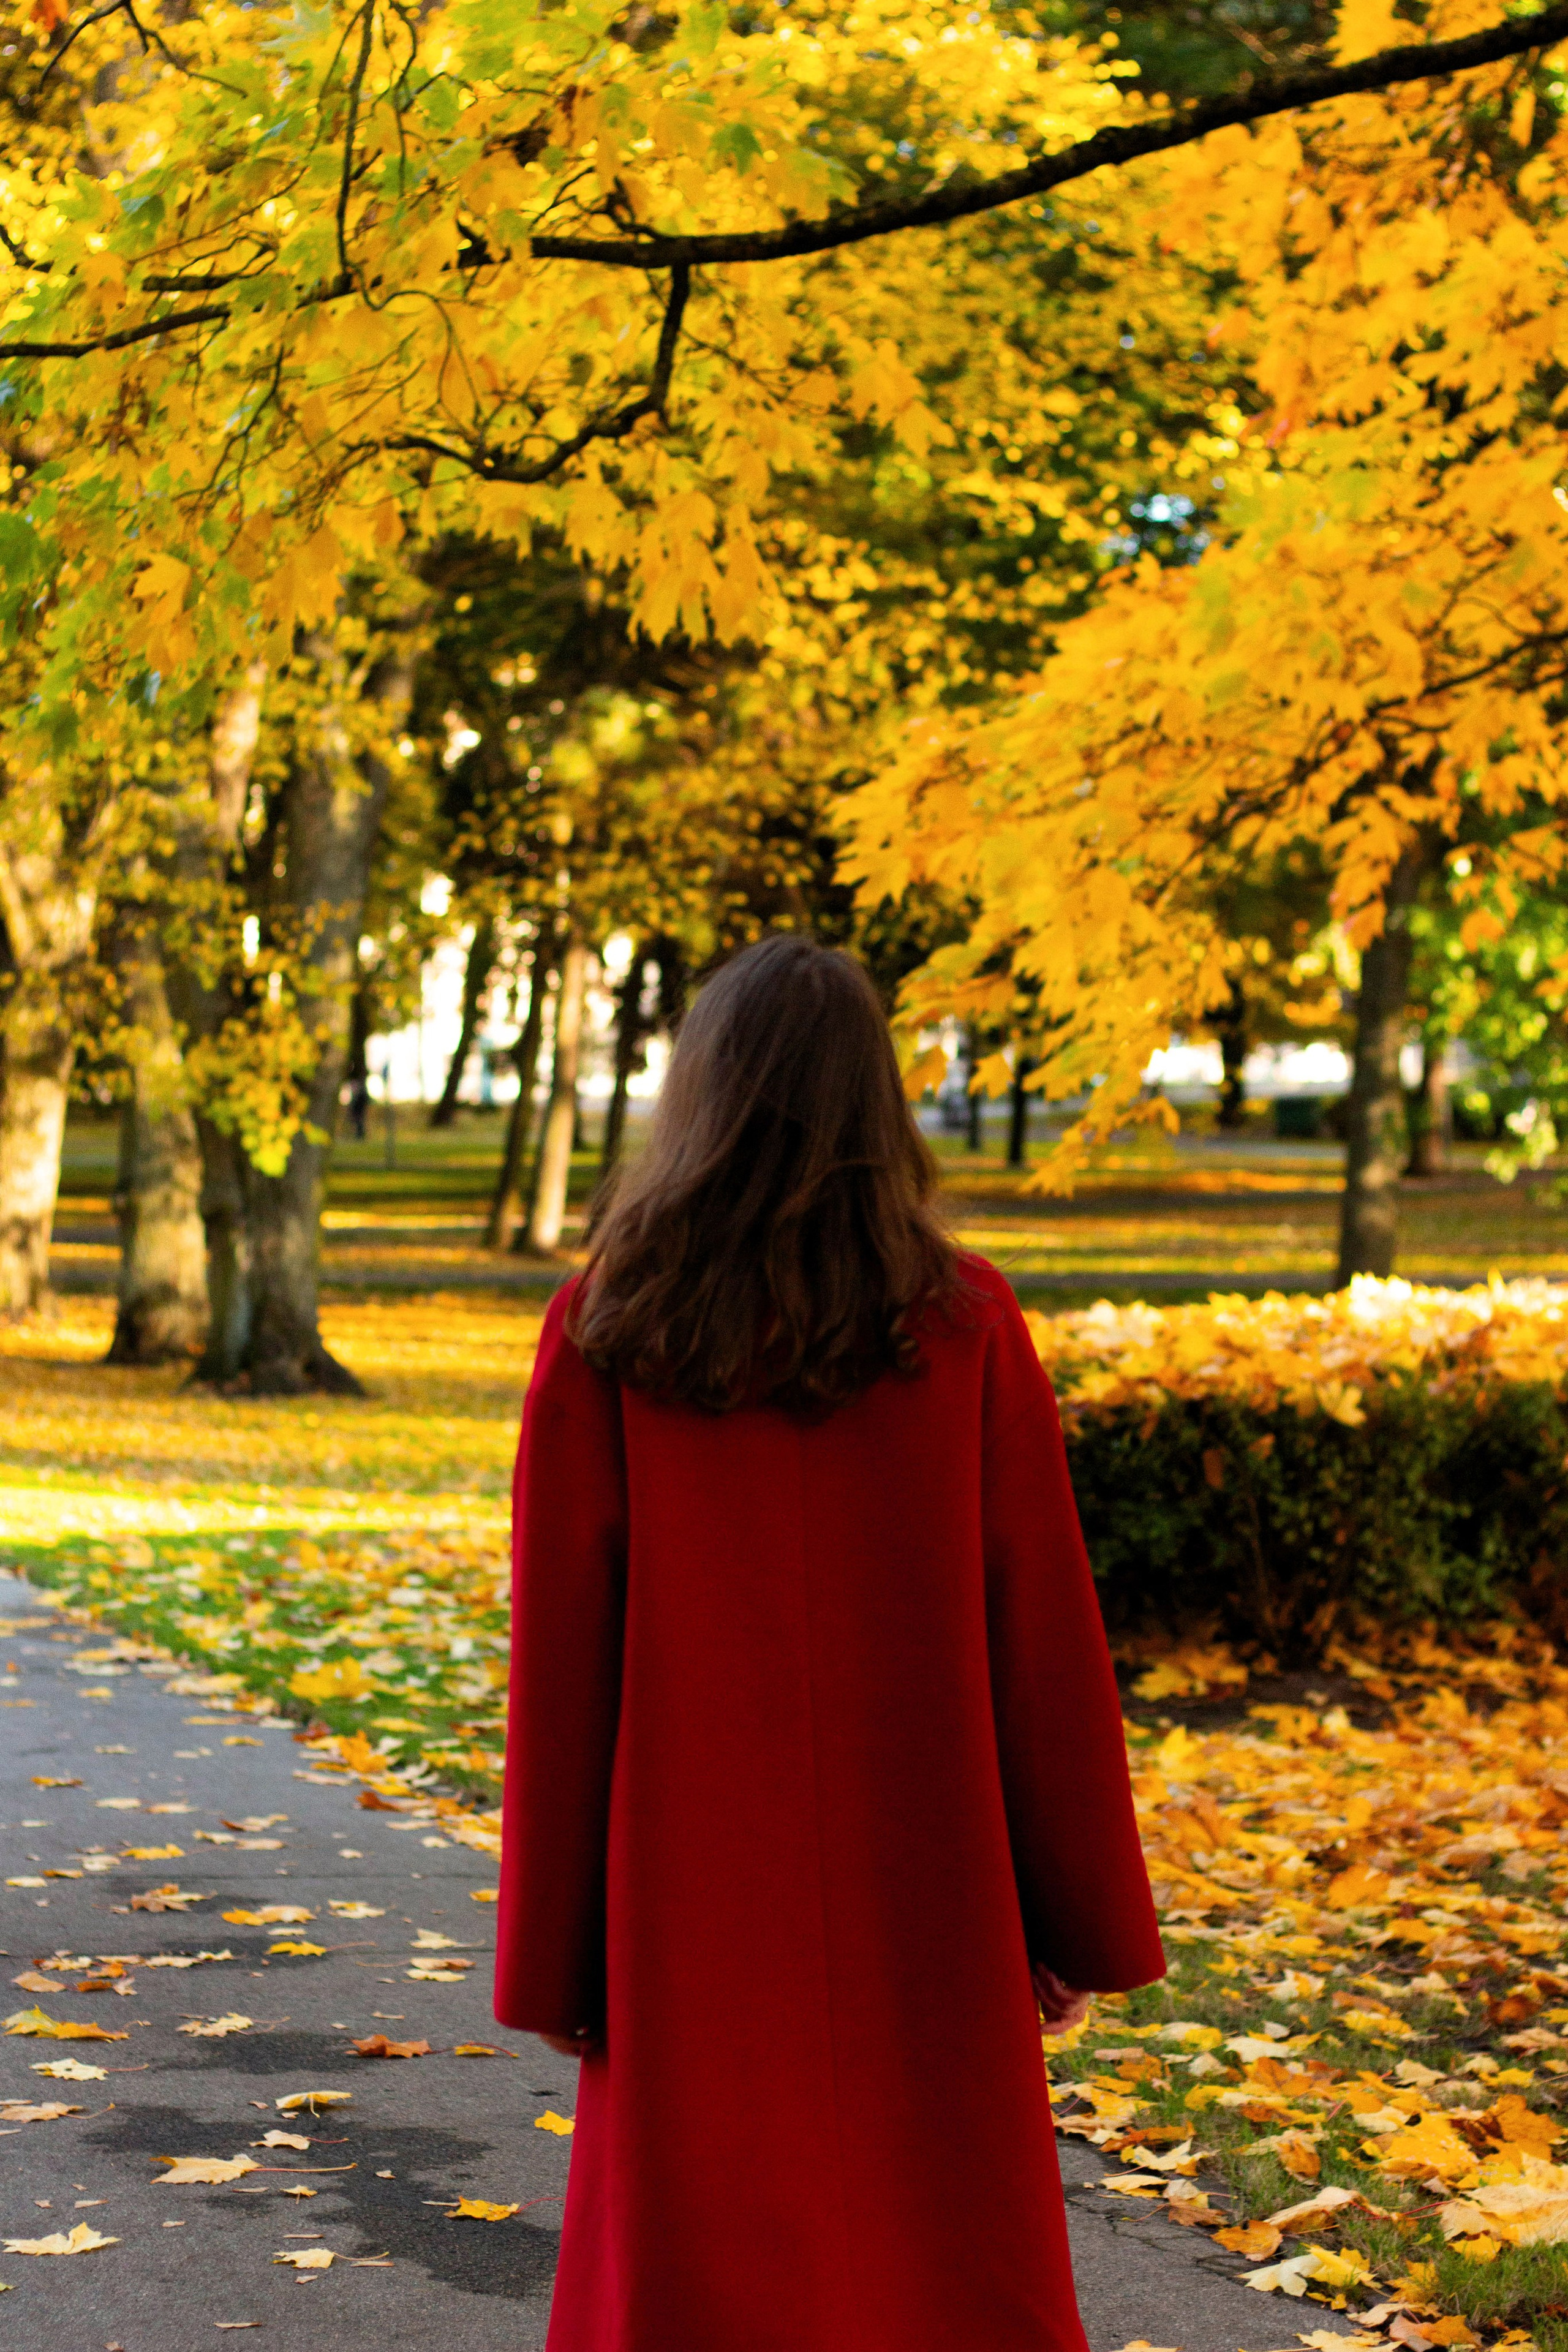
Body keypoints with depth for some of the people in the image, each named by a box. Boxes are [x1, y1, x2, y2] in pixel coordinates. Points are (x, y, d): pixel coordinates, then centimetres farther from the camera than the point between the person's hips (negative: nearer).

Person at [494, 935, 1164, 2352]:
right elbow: (1047, 1637, -3)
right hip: (922, 1903, 0)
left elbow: (560, 1660, -6)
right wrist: (1081, 1917, 6)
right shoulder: (963, 1326, -5)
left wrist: (552, 1954, 3)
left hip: (698, 1908, 0)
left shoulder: (605, 1336, -7)